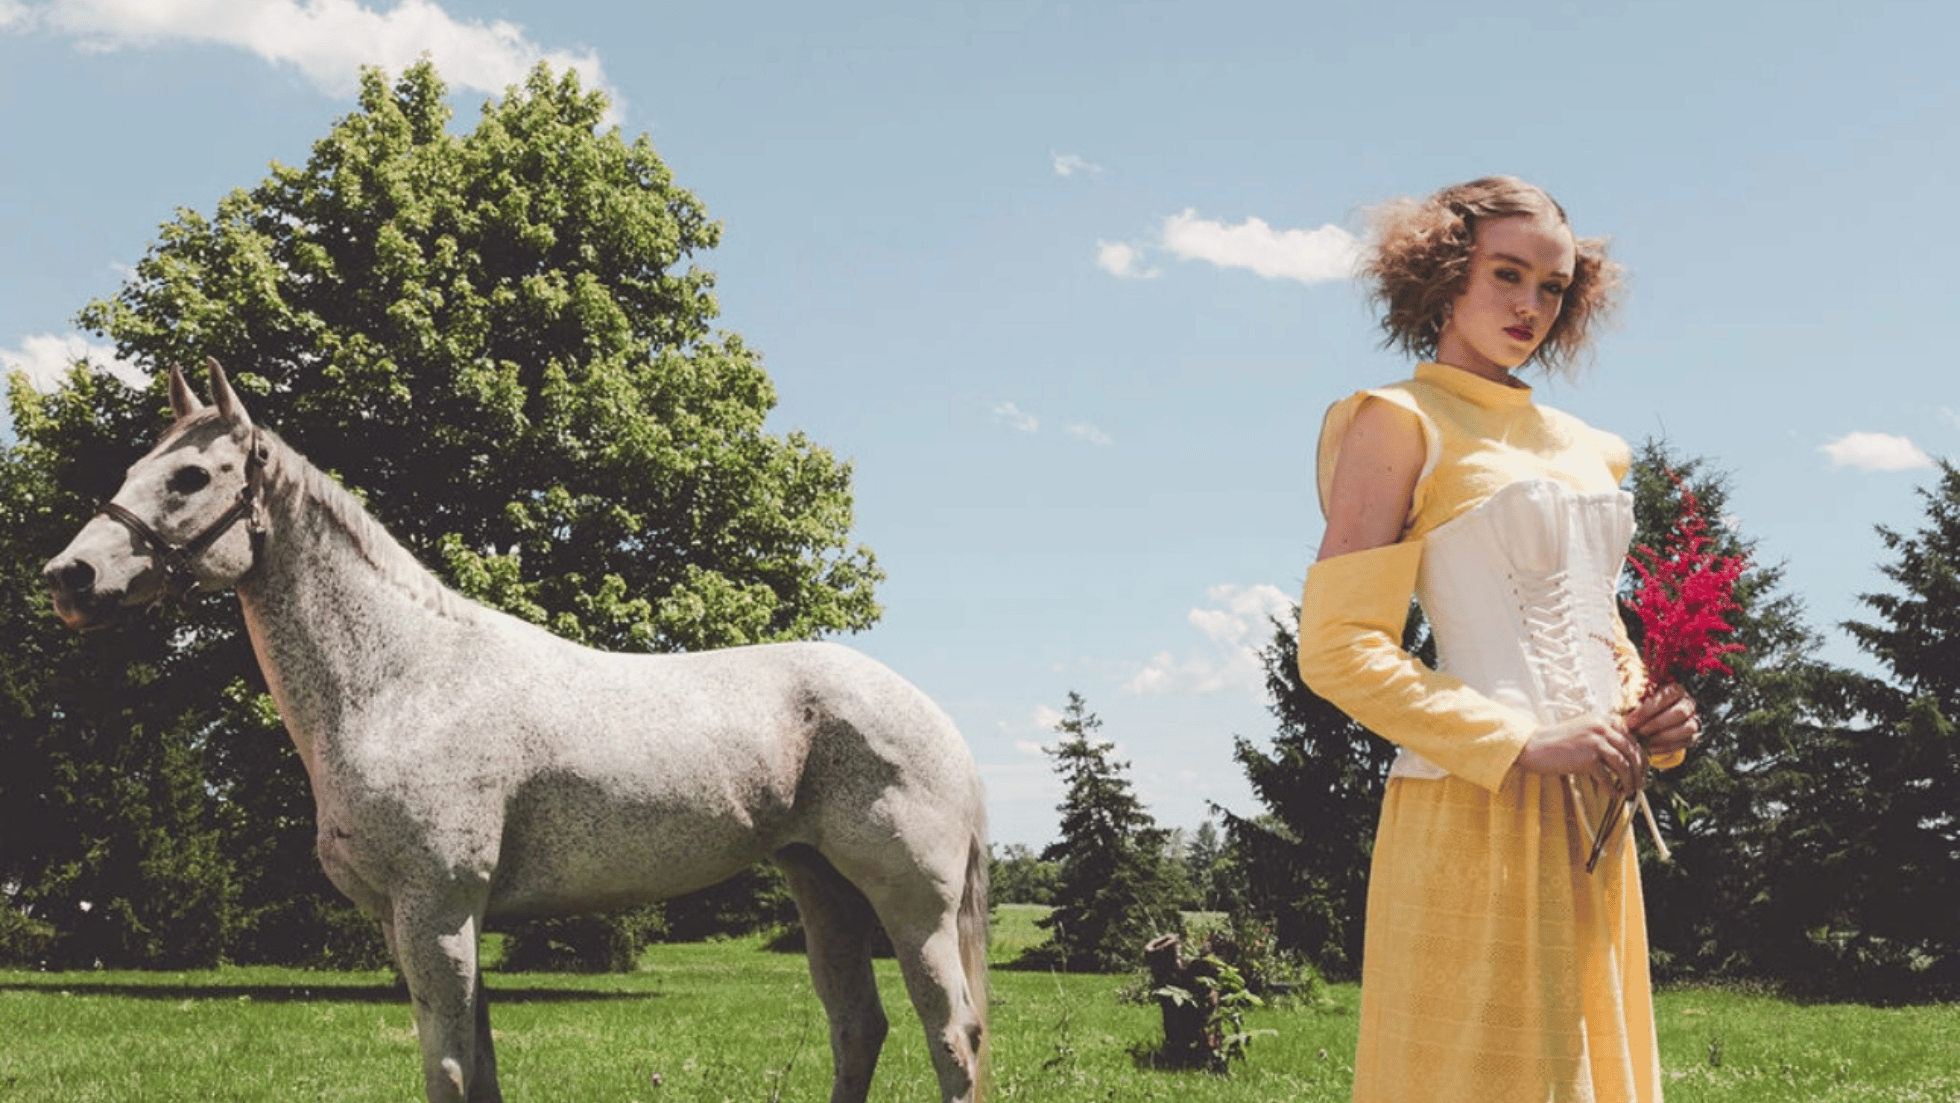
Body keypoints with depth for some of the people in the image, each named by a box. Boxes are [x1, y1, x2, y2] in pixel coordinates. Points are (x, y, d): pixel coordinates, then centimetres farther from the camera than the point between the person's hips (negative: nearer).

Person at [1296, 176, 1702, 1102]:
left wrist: (1651, 716, 5)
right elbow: (1336, 647, -11)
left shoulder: (1580, 446, 19)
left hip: (1592, 817, 7)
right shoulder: (1401, 423, -2)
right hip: (1476, 815, -7)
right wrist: (1521, 742, -17)